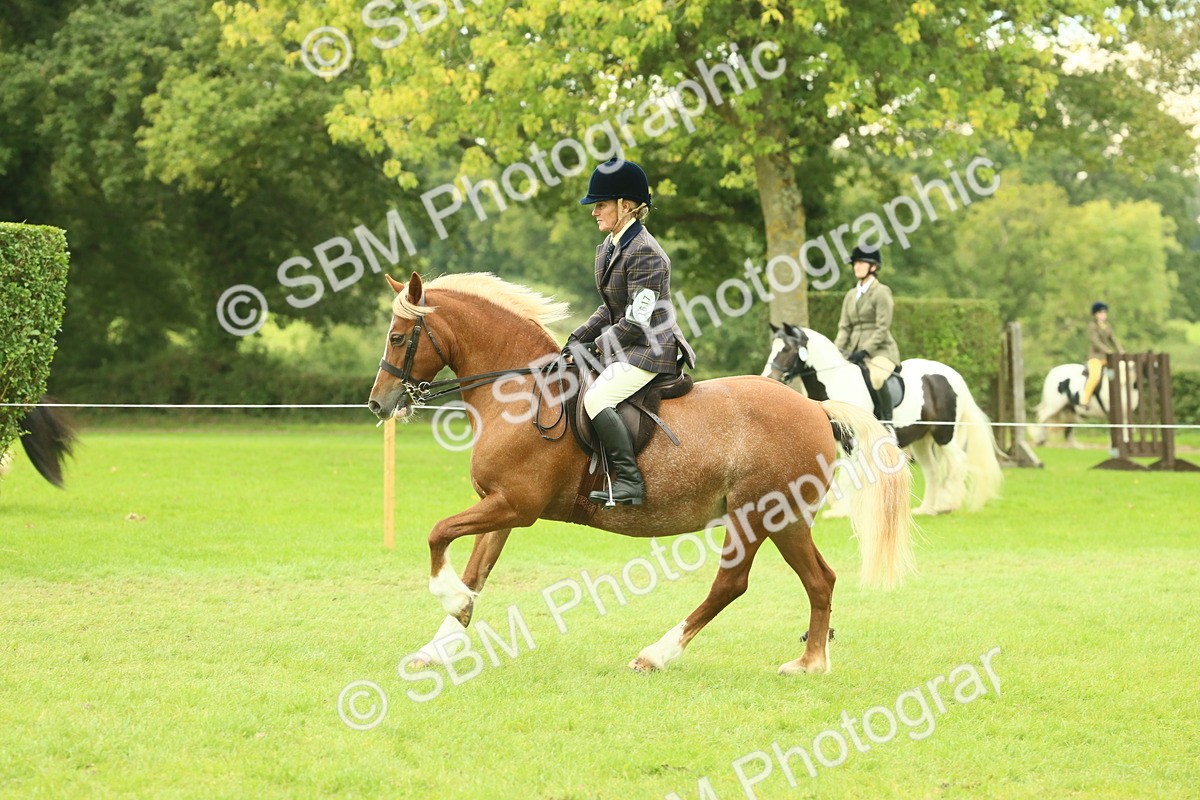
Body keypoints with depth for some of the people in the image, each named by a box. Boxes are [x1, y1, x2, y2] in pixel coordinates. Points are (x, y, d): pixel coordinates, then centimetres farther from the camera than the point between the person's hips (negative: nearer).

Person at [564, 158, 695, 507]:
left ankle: (629, 482, -25)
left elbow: (637, 320, -21)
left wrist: (595, 347, -14)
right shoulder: (609, 248, 11)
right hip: (622, 348, 11)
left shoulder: (644, 253, -18)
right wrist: (577, 339, 6)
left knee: (597, 398, -26)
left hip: (650, 350, -10)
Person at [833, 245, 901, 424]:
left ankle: (887, 421, -29)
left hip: (880, 351, -7)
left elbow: (882, 329, -12)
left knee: (876, 378, -35)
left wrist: (865, 351, -21)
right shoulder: (851, 295, 16)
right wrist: (838, 349, -6)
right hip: (855, 352, 7)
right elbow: (844, 326, 12)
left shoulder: (881, 292, -4)